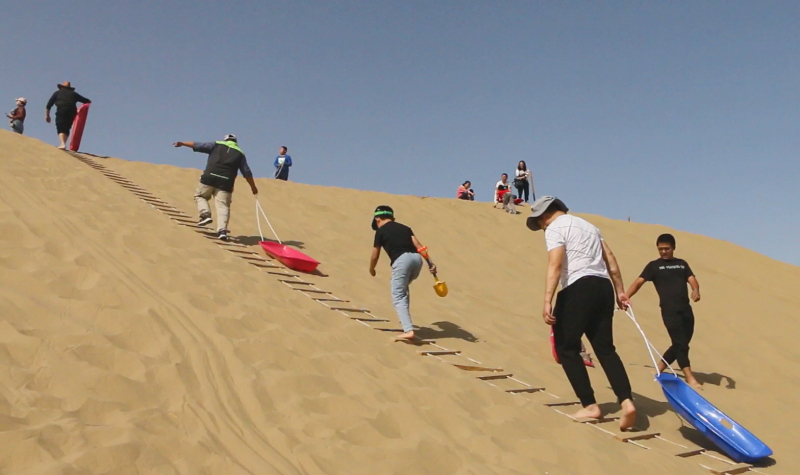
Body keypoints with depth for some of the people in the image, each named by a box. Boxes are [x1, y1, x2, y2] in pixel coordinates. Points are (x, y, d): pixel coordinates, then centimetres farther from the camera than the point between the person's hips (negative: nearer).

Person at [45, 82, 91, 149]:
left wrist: (47, 115, 21)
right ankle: (64, 143, -1)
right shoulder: (73, 94, 27)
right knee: (66, 128, 13)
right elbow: (88, 101, 22)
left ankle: (63, 144, -30)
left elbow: (49, 105, 17)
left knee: (61, 128, -8)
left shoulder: (57, 93, 24)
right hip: (72, 111, 2)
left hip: (61, 110, -2)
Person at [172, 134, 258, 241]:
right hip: (226, 183, 1)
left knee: (200, 195, 20)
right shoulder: (240, 153, 17)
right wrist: (253, 187, 22)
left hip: (209, 177, 0)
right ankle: (222, 230, -15)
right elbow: (247, 172, 15)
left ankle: (206, 215, -1)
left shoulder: (217, 145, 15)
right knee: (223, 206, -1)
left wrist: (182, 143, 23)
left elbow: (198, 145, 13)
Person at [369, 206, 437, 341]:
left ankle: (408, 330, -16)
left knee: (398, 297, -2)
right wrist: (430, 263, 7)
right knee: (403, 287, 33)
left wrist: (371, 270, 35)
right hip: (417, 258, 6)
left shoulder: (380, 231, 13)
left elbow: (375, 256, 17)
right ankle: (405, 316, 33)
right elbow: (419, 246, 14)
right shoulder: (404, 227, 27)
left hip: (401, 260, -6)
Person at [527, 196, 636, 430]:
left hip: (578, 288, -8)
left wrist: (547, 302, -21)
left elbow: (555, 265, -15)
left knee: (566, 347, 4)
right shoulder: (588, 225, 26)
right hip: (603, 287, 8)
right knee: (605, 348, 9)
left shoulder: (555, 228, 0)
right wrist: (620, 291, 26)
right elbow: (611, 261, 23)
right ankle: (626, 402, -5)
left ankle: (590, 406, 4)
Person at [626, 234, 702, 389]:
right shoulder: (654, 266, 5)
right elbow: (639, 282, -3)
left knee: (681, 344, 10)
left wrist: (696, 290, -19)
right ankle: (690, 378, -8)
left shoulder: (682, 264, 17)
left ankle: (659, 369, 23)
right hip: (669, 310, -5)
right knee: (680, 343, -10)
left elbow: (692, 279, 4)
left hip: (686, 309, 5)